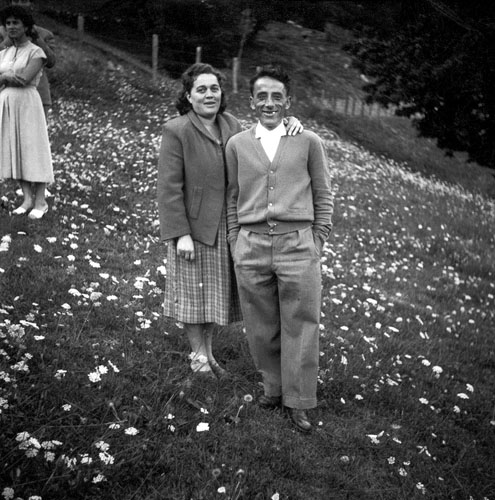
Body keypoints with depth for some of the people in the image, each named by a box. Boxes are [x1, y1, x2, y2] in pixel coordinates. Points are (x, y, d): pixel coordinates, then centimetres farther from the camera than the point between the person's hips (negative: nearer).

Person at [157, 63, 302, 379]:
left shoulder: (230, 124, 4)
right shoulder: (176, 131, -13)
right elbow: (169, 187, -15)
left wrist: (288, 126, -10)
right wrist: (181, 234, -19)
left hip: (226, 228, 5)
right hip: (194, 227, -5)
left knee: (216, 292, 15)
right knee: (195, 293, 8)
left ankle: (209, 351, 31)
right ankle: (198, 356, 25)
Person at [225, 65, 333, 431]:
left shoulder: (308, 142, 5)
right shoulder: (237, 145, 9)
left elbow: (324, 196, 8)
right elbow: (232, 198, 15)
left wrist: (317, 241, 2)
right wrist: (235, 243, 9)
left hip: (298, 245, -1)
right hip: (251, 246, 2)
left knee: (300, 326, 2)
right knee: (261, 327, 9)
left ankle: (298, 402, 14)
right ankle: (273, 387, 28)